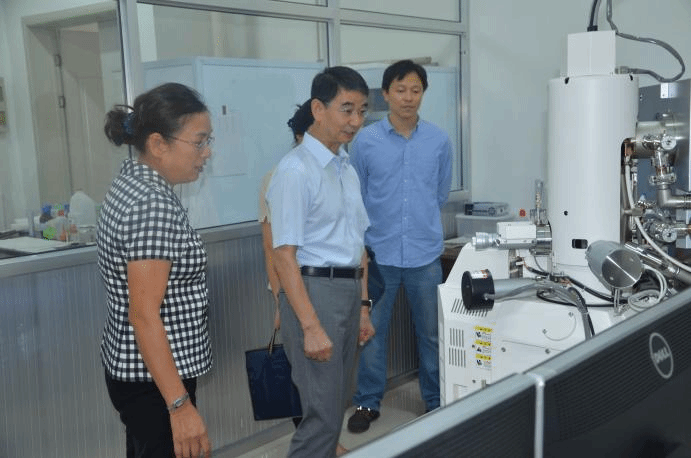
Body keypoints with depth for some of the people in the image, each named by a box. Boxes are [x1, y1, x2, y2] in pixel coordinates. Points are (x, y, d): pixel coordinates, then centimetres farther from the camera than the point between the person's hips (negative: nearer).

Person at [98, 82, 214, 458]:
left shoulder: (132, 183, 7)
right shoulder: (154, 203, -22)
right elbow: (144, 316, -25)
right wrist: (180, 406, -24)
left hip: (133, 369, 10)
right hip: (155, 380, -10)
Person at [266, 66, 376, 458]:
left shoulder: (348, 168, 12)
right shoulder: (296, 169, -14)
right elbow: (284, 254, -17)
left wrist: (363, 305, 16)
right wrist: (311, 327, -20)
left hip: (349, 291, 8)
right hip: (313, 290, -8)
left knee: (335, 406, 17)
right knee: (323, 412, -4)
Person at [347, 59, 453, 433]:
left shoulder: (439, 140, 0)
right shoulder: (365, 141, -5)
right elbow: (356, 198, 6)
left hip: (425, 253, 1)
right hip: (378, 253, -1)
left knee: (432, 332, 12)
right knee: (372, 331, 9)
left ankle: (436, 401, 28)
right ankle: (368, 402, 26)